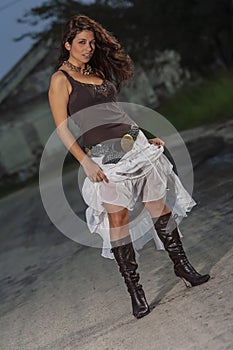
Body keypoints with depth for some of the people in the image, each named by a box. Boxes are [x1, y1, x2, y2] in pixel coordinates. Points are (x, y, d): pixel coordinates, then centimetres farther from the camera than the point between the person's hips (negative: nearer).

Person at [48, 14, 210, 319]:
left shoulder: (100, 71, 18)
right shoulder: (61, 79, -1)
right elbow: (62, 128, -7)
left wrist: (145, 139, 20)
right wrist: (85, 162, -16)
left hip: (135, 143, 6)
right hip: (103, 154, -6)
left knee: (158, 203, 5)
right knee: (118, 215, -7)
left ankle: (182, 265, 17)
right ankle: (134, 291, 0)